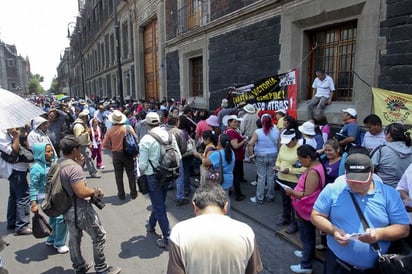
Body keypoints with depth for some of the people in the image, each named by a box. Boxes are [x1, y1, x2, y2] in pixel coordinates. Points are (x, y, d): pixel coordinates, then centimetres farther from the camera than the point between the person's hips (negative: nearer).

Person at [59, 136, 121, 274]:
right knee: (99, 236, 6)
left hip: (67, 209, 9)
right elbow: (81, 192, -30)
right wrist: (97, 191, -13)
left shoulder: (58, 163, 1)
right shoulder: (74, 167, -27)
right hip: (81, 210, -9)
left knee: (74, 239, 21)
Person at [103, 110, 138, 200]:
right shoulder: (128, 127, -12)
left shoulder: (110, 130, -9)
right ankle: (133, 193, 18)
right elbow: (136, 139, -6)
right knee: (131, 174, 11)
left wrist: (112, 148, 11)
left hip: (116, 154, 1)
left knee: (119, 175, 12)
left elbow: (105, 145, -6)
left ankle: (121, 194, 19)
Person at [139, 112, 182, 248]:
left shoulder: (146, 139, -16)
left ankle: (167, 238, 9)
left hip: (153, 176, -5)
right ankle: (151, 224, 48)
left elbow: (143, 164, -14)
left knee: (159, 206, 5)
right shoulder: (169, 135, -4)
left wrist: (142, 172, 7)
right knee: (159, 202, 24)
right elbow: (178, 156, 0)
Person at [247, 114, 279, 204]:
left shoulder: (258, 132, -13)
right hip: (273, 155, 3)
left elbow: (250, 144, -20)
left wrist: (251, 154, -8)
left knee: (261, 177, 5)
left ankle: (259, 199, 15)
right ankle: (270, 196, 28)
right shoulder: (276, 131, -4)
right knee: (271, 177, 14)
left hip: (261, 156, -3)